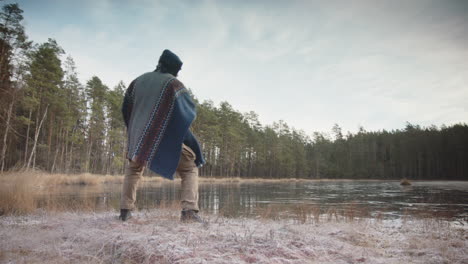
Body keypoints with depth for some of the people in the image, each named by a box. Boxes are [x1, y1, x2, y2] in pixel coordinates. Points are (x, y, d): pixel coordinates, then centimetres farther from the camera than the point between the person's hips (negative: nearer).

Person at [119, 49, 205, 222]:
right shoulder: (173, 83, -4)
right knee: (189, 169, 5)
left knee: (134, 169, 29)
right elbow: (190, 111, -3)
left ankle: (125, 210, 22)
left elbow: (125, 109, 16)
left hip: (138, 137, 5)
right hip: (167, 139, -4)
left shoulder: (138, 81, 10)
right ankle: (189, 211, -14)